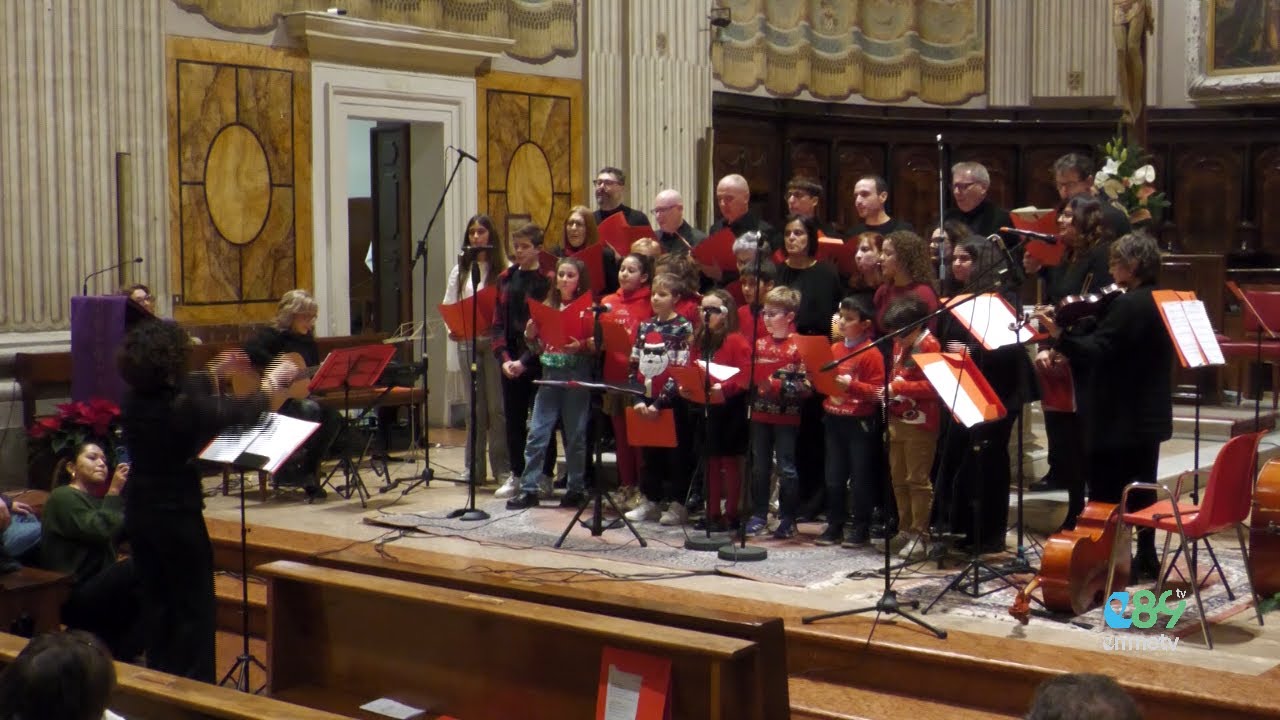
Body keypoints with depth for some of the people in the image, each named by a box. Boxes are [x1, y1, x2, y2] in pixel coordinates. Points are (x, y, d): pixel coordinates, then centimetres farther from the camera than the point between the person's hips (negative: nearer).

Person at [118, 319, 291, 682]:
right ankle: (194, 687, 11)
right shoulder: (184, 407, -24)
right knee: (194, 607, 6)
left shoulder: (134, 400, -4)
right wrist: (271, 383, 7)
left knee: (156, 601, 19)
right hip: (177, 515, -7)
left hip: (139, 512, 7)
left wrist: (215, 372, 26)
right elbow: (243, 413, -10)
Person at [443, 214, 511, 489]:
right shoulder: (460, 270, 13)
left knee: (497, 406, -2)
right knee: (475, 407, 7)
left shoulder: (504, 270, 0)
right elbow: (449, 305, 11)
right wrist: (452, 329, -7)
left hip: (495, 341, -3)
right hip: (468, 342, 4)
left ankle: (502, 468, 4)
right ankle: (474, 469, 11)